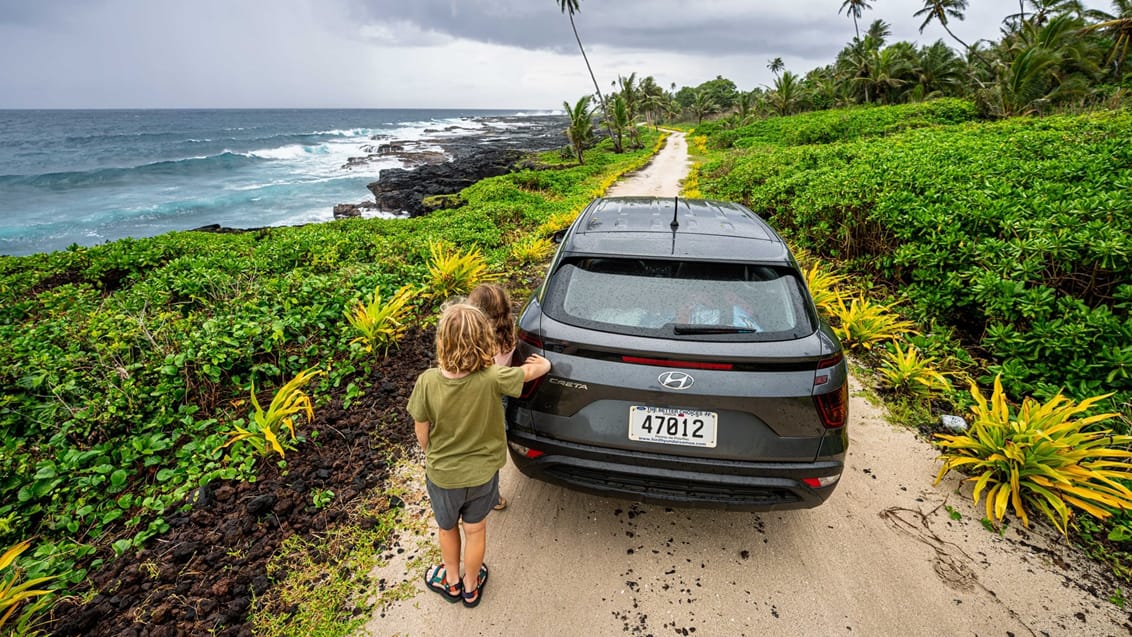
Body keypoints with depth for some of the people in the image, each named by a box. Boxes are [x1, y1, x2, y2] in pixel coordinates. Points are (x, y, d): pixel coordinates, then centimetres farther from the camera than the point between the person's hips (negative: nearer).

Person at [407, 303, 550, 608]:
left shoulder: (427, 382, -28)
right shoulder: (492, 379, -30)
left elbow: (422, 433, -13)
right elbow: (535, 369, -15)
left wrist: (431, 455, 8)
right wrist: (542, 362, 9)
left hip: (441, 474, 0)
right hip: (482, 473, 0)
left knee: (446, 528, 30)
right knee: (475, 531, 26)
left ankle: (452, 581, 55)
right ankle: (471, 586, 51)